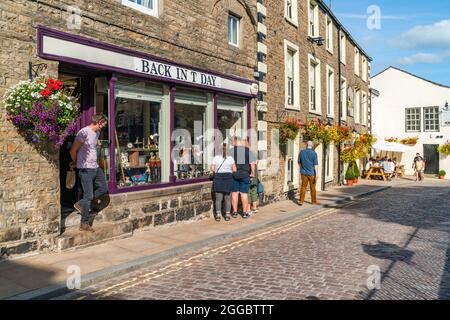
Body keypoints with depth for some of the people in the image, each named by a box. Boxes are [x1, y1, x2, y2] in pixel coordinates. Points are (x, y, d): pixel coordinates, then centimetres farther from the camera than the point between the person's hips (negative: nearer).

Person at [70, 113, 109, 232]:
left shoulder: (97, 132, 12)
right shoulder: (84, 132, -16)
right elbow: (73, 151, -13)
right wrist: (76, 163, 4)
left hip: (95, 167, 9)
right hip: (86, 169, -9)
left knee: (103, 189, 12)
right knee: (88, 195, -4)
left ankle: (81, 204, 22)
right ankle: (84, 223, 7)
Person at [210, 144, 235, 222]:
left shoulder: (216, 158, -1)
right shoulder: (231, 158, -2)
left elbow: (212, 168, -3)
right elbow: (234, 169, -4)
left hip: (218, 178, 0)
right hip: (228, 178, 0)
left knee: (218, 198, 5)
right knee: (227, 198, 8)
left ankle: (218, 215, 6)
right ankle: (227, 215, 9)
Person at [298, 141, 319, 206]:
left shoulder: (301, 152, -2)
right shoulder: (314, 153, -12)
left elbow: (299, 162, 11)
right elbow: (316, 165, -14)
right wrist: (316, 175, -14)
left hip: (304, 173, 2)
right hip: (312, 173, -2)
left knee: (303, 186, 6)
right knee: (313, 187, 10)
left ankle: (301, 201, -1)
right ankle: (314, 201, 20)